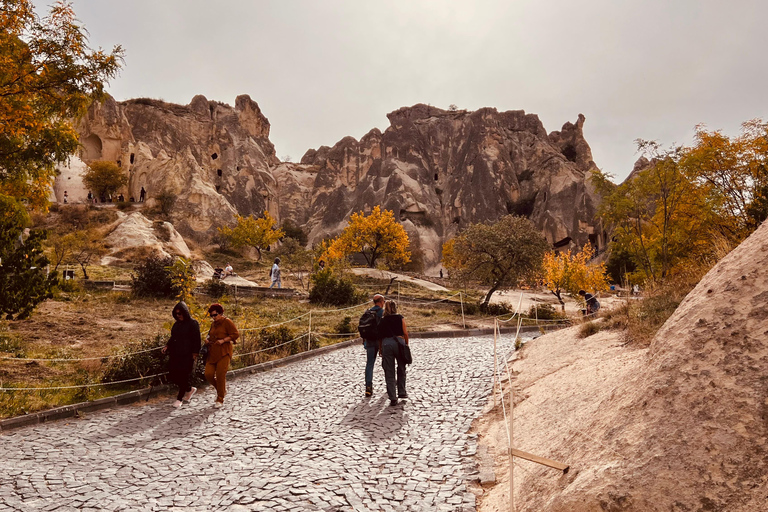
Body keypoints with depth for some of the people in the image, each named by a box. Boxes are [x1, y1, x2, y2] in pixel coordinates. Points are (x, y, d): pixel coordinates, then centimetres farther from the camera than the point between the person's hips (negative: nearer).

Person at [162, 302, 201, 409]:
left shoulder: (193, 323, -8)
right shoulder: (177, 324, 13)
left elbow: (196, 341, -9)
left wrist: (194, 355, -13)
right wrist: (167, 346, 4)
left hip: (187, 355, -7)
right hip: (175, 355, 7)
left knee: (183, 377, -3)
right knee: (172, 375, 6)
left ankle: (179, 399, 13)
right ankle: (189, 389, 27)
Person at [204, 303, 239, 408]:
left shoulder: (227, 322, -4)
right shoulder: (213, 324, 18)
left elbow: (236, 334, -9)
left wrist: (223, 340, -17)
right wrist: (207, 339, 11)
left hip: (223, 353, -7)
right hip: (212, 353, 7)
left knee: (220, 375, -6)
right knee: (208, 374, -2)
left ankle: (220, 399, 7)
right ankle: (221, 390, 24)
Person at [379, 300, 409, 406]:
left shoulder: (382, 320, 9)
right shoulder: (400, 318, 5)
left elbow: (380, 335, 6)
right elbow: (405, 333, 0)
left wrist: (380, 349, 13)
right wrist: (406, 344, 11)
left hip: (386, 344, 1)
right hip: (398, 342, -1)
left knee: (389, 372, 4)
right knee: (401, 369, 19)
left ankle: (393, 398, 2)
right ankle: (401, 392, 22)